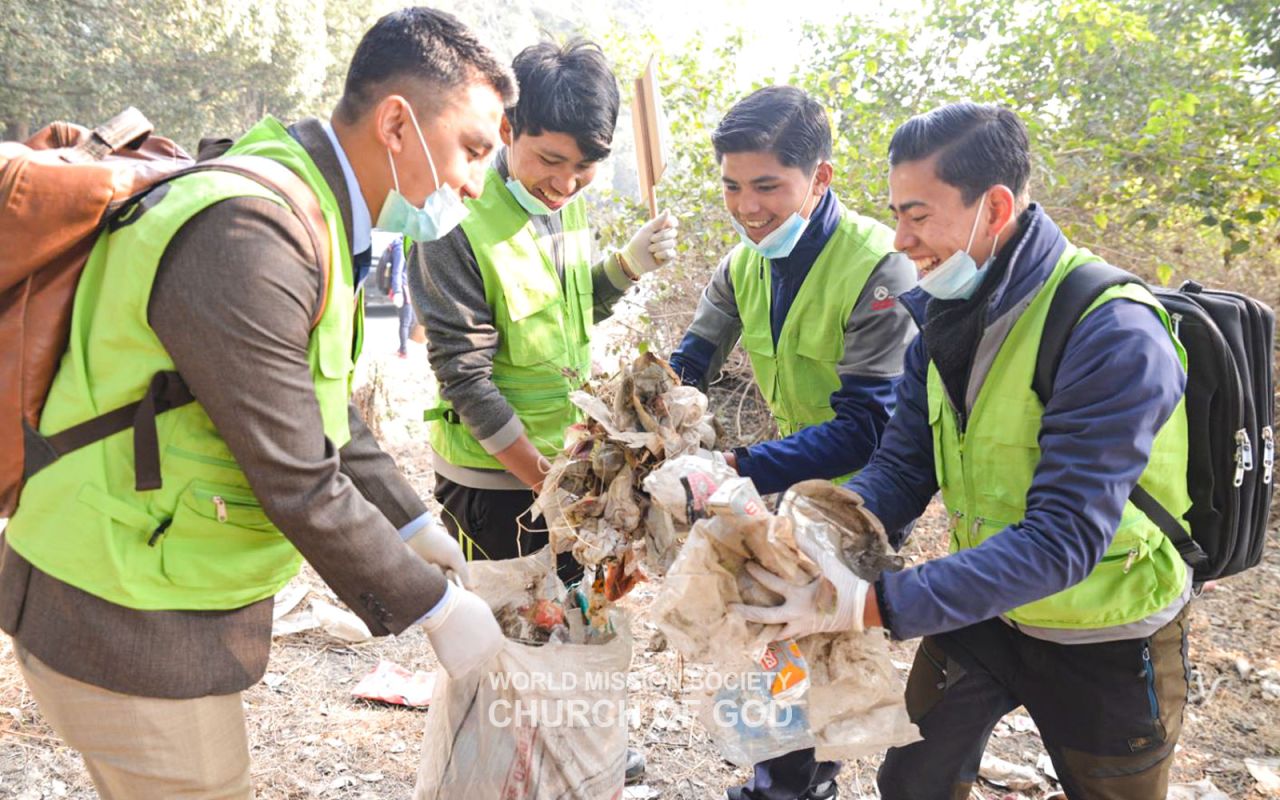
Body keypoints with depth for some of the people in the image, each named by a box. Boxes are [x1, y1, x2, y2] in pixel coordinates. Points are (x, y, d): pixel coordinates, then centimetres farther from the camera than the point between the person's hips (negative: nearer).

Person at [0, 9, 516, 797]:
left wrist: (414, 525, 12)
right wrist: (437, 608, -14)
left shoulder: (311, 219, 4)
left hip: (172, 599, 9)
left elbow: (324, 415, 13)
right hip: (121, 625, -9)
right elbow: (300, 486, -26)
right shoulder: (247, 233, -28)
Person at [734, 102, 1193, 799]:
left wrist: (874, 604, -41)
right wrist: (814, 561, -26)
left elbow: (1063, 539, -35)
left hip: (1105, 638, -5)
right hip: (980, 607, 5)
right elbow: (900, 469, -8)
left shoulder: (1116, 337, -30)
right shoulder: (945, 314, -7)